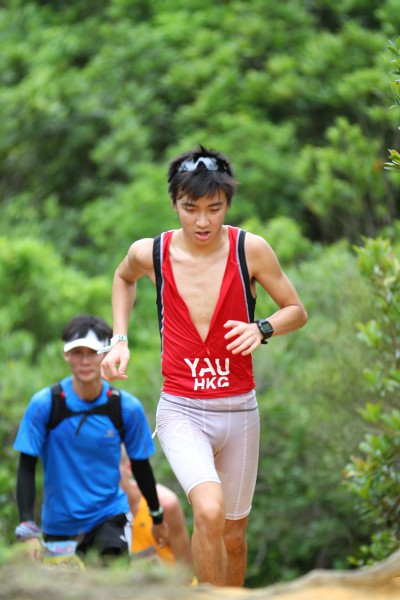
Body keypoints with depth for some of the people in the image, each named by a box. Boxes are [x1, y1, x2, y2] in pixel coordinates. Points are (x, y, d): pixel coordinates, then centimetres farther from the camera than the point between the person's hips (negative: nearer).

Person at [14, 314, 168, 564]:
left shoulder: (127, 408, -7)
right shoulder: (44, 404, -11)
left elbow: (141, 465, 7)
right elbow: (27, 468, -8)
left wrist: (157, 518, 18)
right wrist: (28, 530, -18)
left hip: (110, 515, 0)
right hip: (59, 522, 1)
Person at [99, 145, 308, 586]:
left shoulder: (250, 249, -8)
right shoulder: (150, 252, -6)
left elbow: (297, 311, 4)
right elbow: (123, 277, 20)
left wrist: (262, 329, -16)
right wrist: (120, 339, 9)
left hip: (239, 410, 2)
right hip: (181, 411, -2)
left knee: (233, 534, 13)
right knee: (209, 510, -27)